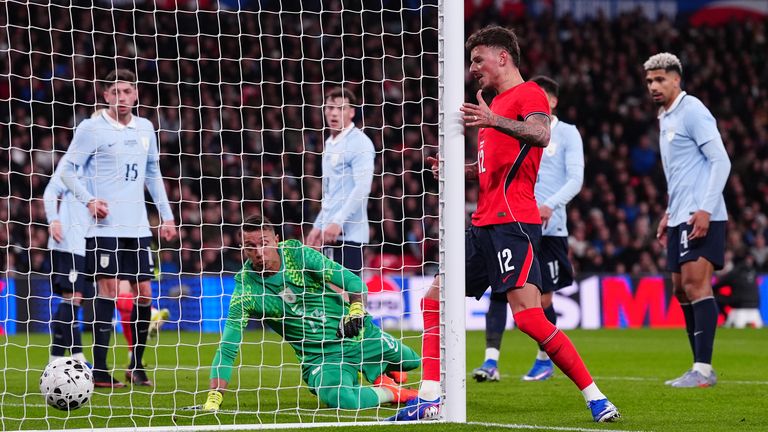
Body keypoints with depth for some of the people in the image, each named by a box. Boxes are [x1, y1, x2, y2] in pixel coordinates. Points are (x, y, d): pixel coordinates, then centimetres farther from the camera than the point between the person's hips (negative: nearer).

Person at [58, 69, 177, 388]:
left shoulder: (145, 129, 12)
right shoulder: (92, 128, -4)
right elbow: (67, 169, -3)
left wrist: (166, 216, 17)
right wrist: (88, 200, -17)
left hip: (137, 226, 5)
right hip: (104, 226, -5)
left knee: (144, 294, 4)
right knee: (108, 290, -9)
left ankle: (136, 366, 16)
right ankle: (99, 370, -5)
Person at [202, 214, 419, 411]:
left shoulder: (296, 253, -12)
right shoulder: (246, 289, -14)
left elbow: (353, 281, -9)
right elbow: (227, 349, -14)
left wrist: (356, 311, -30)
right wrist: (214, 397, -26)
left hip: (360, 334, 2)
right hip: (321, 356, -2)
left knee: (415, 363, 6)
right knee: (336, 397, -34)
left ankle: (383, 376, 39)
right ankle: (393, 393, -6)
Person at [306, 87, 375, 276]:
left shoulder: (359, 143, -8)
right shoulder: (330, 144, 19)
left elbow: (362, 188, -18)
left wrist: (338, 222, -22)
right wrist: (318, 226, 21)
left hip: (349, 233, -9)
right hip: (329, 233, 9)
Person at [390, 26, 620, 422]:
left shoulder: (528, 93, -5)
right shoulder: (496, 102, 24)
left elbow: (541, 135, -27)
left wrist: (494, 121, -41)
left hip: (512, 222, -10)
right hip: (485, 223, 10)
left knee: (528, 315, -19)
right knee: (434, 300, 7)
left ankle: (595, 399, -15)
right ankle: (429, 400, 8)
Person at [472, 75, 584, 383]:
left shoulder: (567, 134, 1)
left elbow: (575, 179, -8)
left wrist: (550, 205, -22)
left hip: (548, 228, -3)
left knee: (542, 299, 2)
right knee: (499, 288, -11)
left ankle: (545, 359, 23)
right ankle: (491, 362, -14)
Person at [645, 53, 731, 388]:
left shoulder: (692, 111, -8)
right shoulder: (665, 118, 19)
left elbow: (720, 161, -15)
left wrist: (704, 209, -21)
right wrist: (669, 213, 23)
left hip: (701, 217, -10)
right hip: (680, 219, 10)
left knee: (696, 283, -16)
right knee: (681, 291, 7)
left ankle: (703, 369, -20)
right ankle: (700, 369, 10)